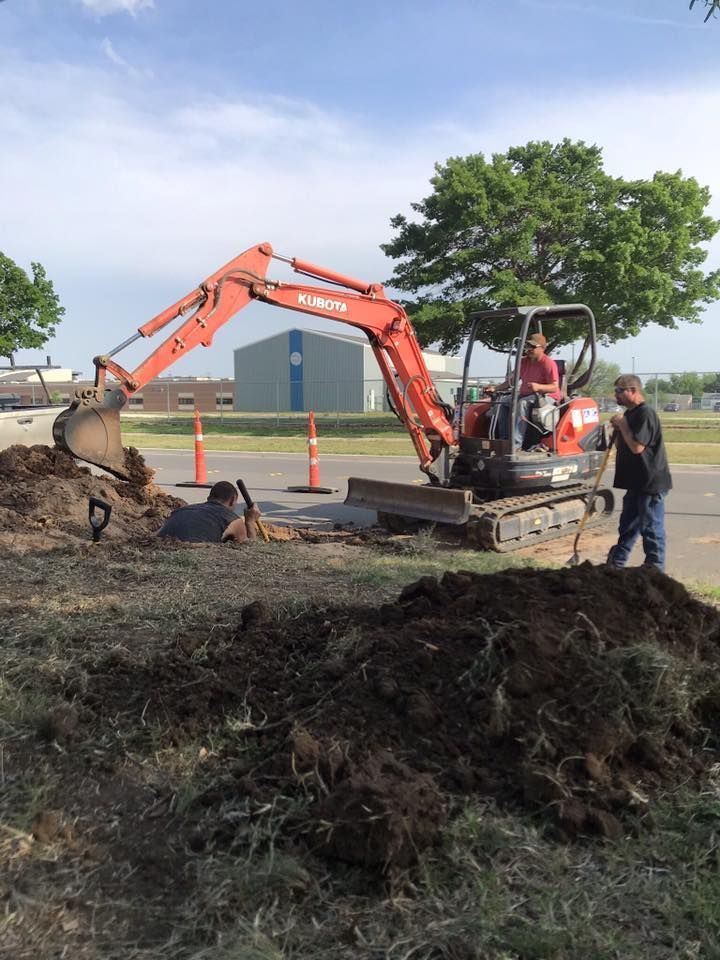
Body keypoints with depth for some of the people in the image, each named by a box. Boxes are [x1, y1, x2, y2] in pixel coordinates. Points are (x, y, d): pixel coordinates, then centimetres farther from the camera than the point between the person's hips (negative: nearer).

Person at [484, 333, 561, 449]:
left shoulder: (549, 363, -12)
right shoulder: (524, 362, 10)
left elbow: (555, 387, -18)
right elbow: (512, 381, 12)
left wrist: (538, 387, -37)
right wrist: (495, 388, -3)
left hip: (546, 396, -8)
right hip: (525, 395, 8)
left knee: (522, 403, -36)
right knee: (503, 402, -11)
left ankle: (516, 444, -41)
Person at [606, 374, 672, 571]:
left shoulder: (646, 414, -17)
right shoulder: (630, 414, 13)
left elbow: (637, 447, -25)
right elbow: (621, 446, 19)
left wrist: (622, 424, -16)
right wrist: (617, 429, 1)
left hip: (651, 483, -10)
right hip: (636, 481, 10)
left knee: (651, 528, 0)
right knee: (628, 525, 18)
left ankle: (655, 569, 10)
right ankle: (615, 564, 29)